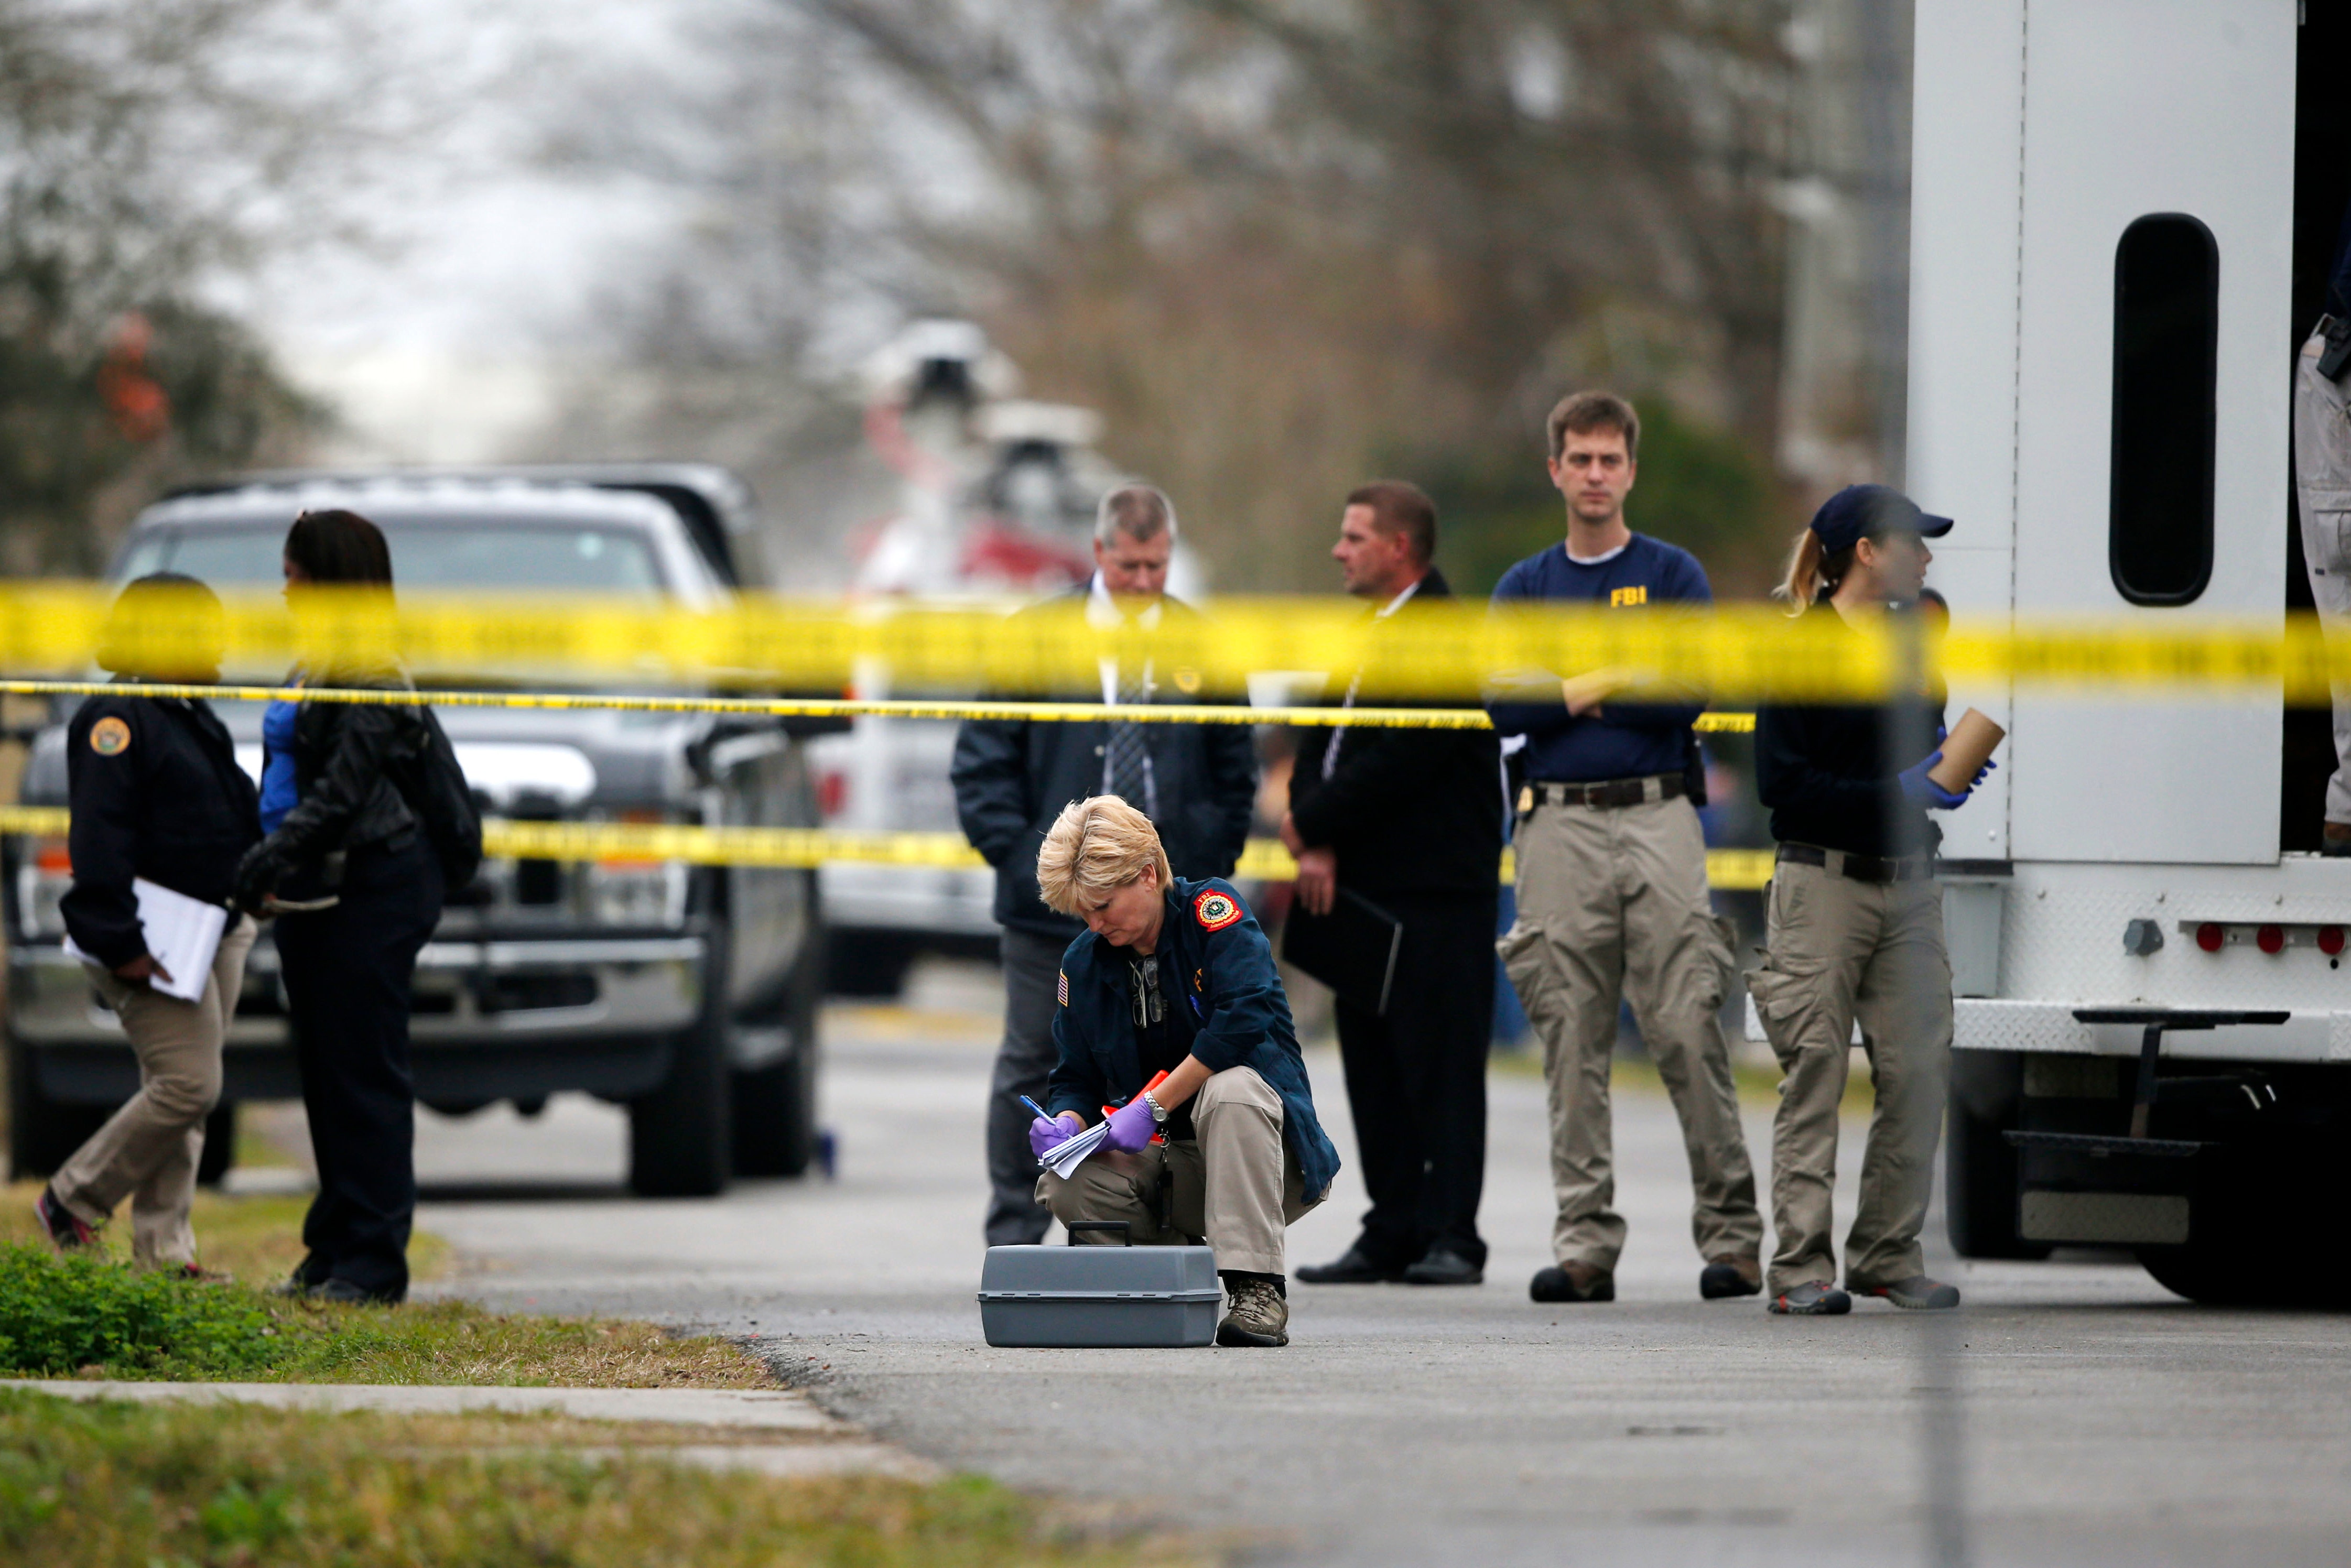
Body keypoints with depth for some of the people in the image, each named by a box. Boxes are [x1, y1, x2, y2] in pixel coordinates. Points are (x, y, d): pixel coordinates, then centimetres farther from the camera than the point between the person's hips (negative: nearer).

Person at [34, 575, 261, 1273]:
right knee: (188, 1085, -13)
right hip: (158, 942, -10)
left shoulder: (193, 718, 17)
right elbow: (99, 838, -20)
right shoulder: (118, 719, -14)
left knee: (182, 1092, 9)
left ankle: (165, 1249, 12)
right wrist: (120, 943, -25)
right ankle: (71, 1202, 2)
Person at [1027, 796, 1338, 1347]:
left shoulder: (1213, 912, -10)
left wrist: (1152, 1107, -27)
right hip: (1163, 1166, 4)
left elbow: (1245, 1020, -26)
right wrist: (1066, 1123, -16)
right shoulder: (1083, 961, 5)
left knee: (1231, 1089, -37)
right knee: (1065, 1188, -24)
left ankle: (1258, 1288, -35)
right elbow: (1076, 1078, 10)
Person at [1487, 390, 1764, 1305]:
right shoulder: (1524, 587, 15)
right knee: (1572, 1041, 1)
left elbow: (1684, 695, -6)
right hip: (1559, 827, 2)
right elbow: (1507, 706, 1)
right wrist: (1613, 685, -6)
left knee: (1687, 1031, -7)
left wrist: (1570, 696, -3)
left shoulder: (1674, 576, 8)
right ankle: (1585, 1245, 3)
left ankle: (1731, 1232, -3)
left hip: (1658, 819, -2)